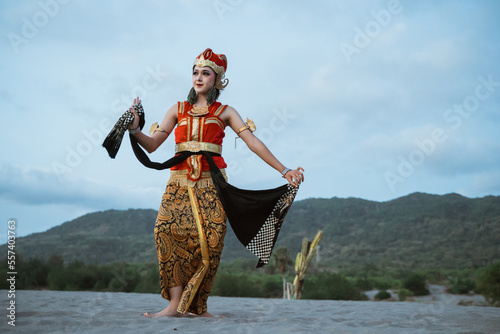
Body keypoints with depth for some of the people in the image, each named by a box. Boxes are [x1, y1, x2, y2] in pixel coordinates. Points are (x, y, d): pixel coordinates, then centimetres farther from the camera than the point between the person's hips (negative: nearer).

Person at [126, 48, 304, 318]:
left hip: (211, 183, -1)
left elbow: (253, 142, 5)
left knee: (209, 239, -15)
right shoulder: (178, 110, 18)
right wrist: (135, 129, -9)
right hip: (180, 181, 1)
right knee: (167, 228, -20)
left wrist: (284, 170, -3)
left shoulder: (225, 112, 13)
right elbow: (152, 145, 11)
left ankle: (197, 305, -5)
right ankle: (175, 303, -18)